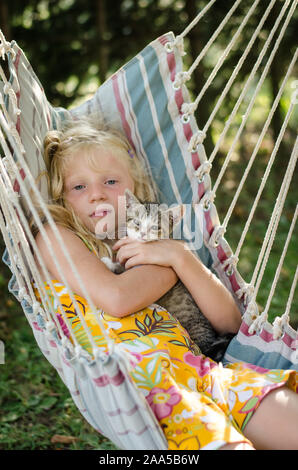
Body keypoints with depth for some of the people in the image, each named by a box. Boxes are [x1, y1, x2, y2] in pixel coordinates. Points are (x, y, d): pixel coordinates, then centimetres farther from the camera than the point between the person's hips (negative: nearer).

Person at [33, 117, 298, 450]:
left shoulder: (154, 245, 26)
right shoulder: (54, 238, 12)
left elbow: (229, 321, 16)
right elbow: (117, 298, -8)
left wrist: (179, 255, 4)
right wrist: (176, 263, 9)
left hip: (193, 366, 6)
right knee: (223, 442, -32)